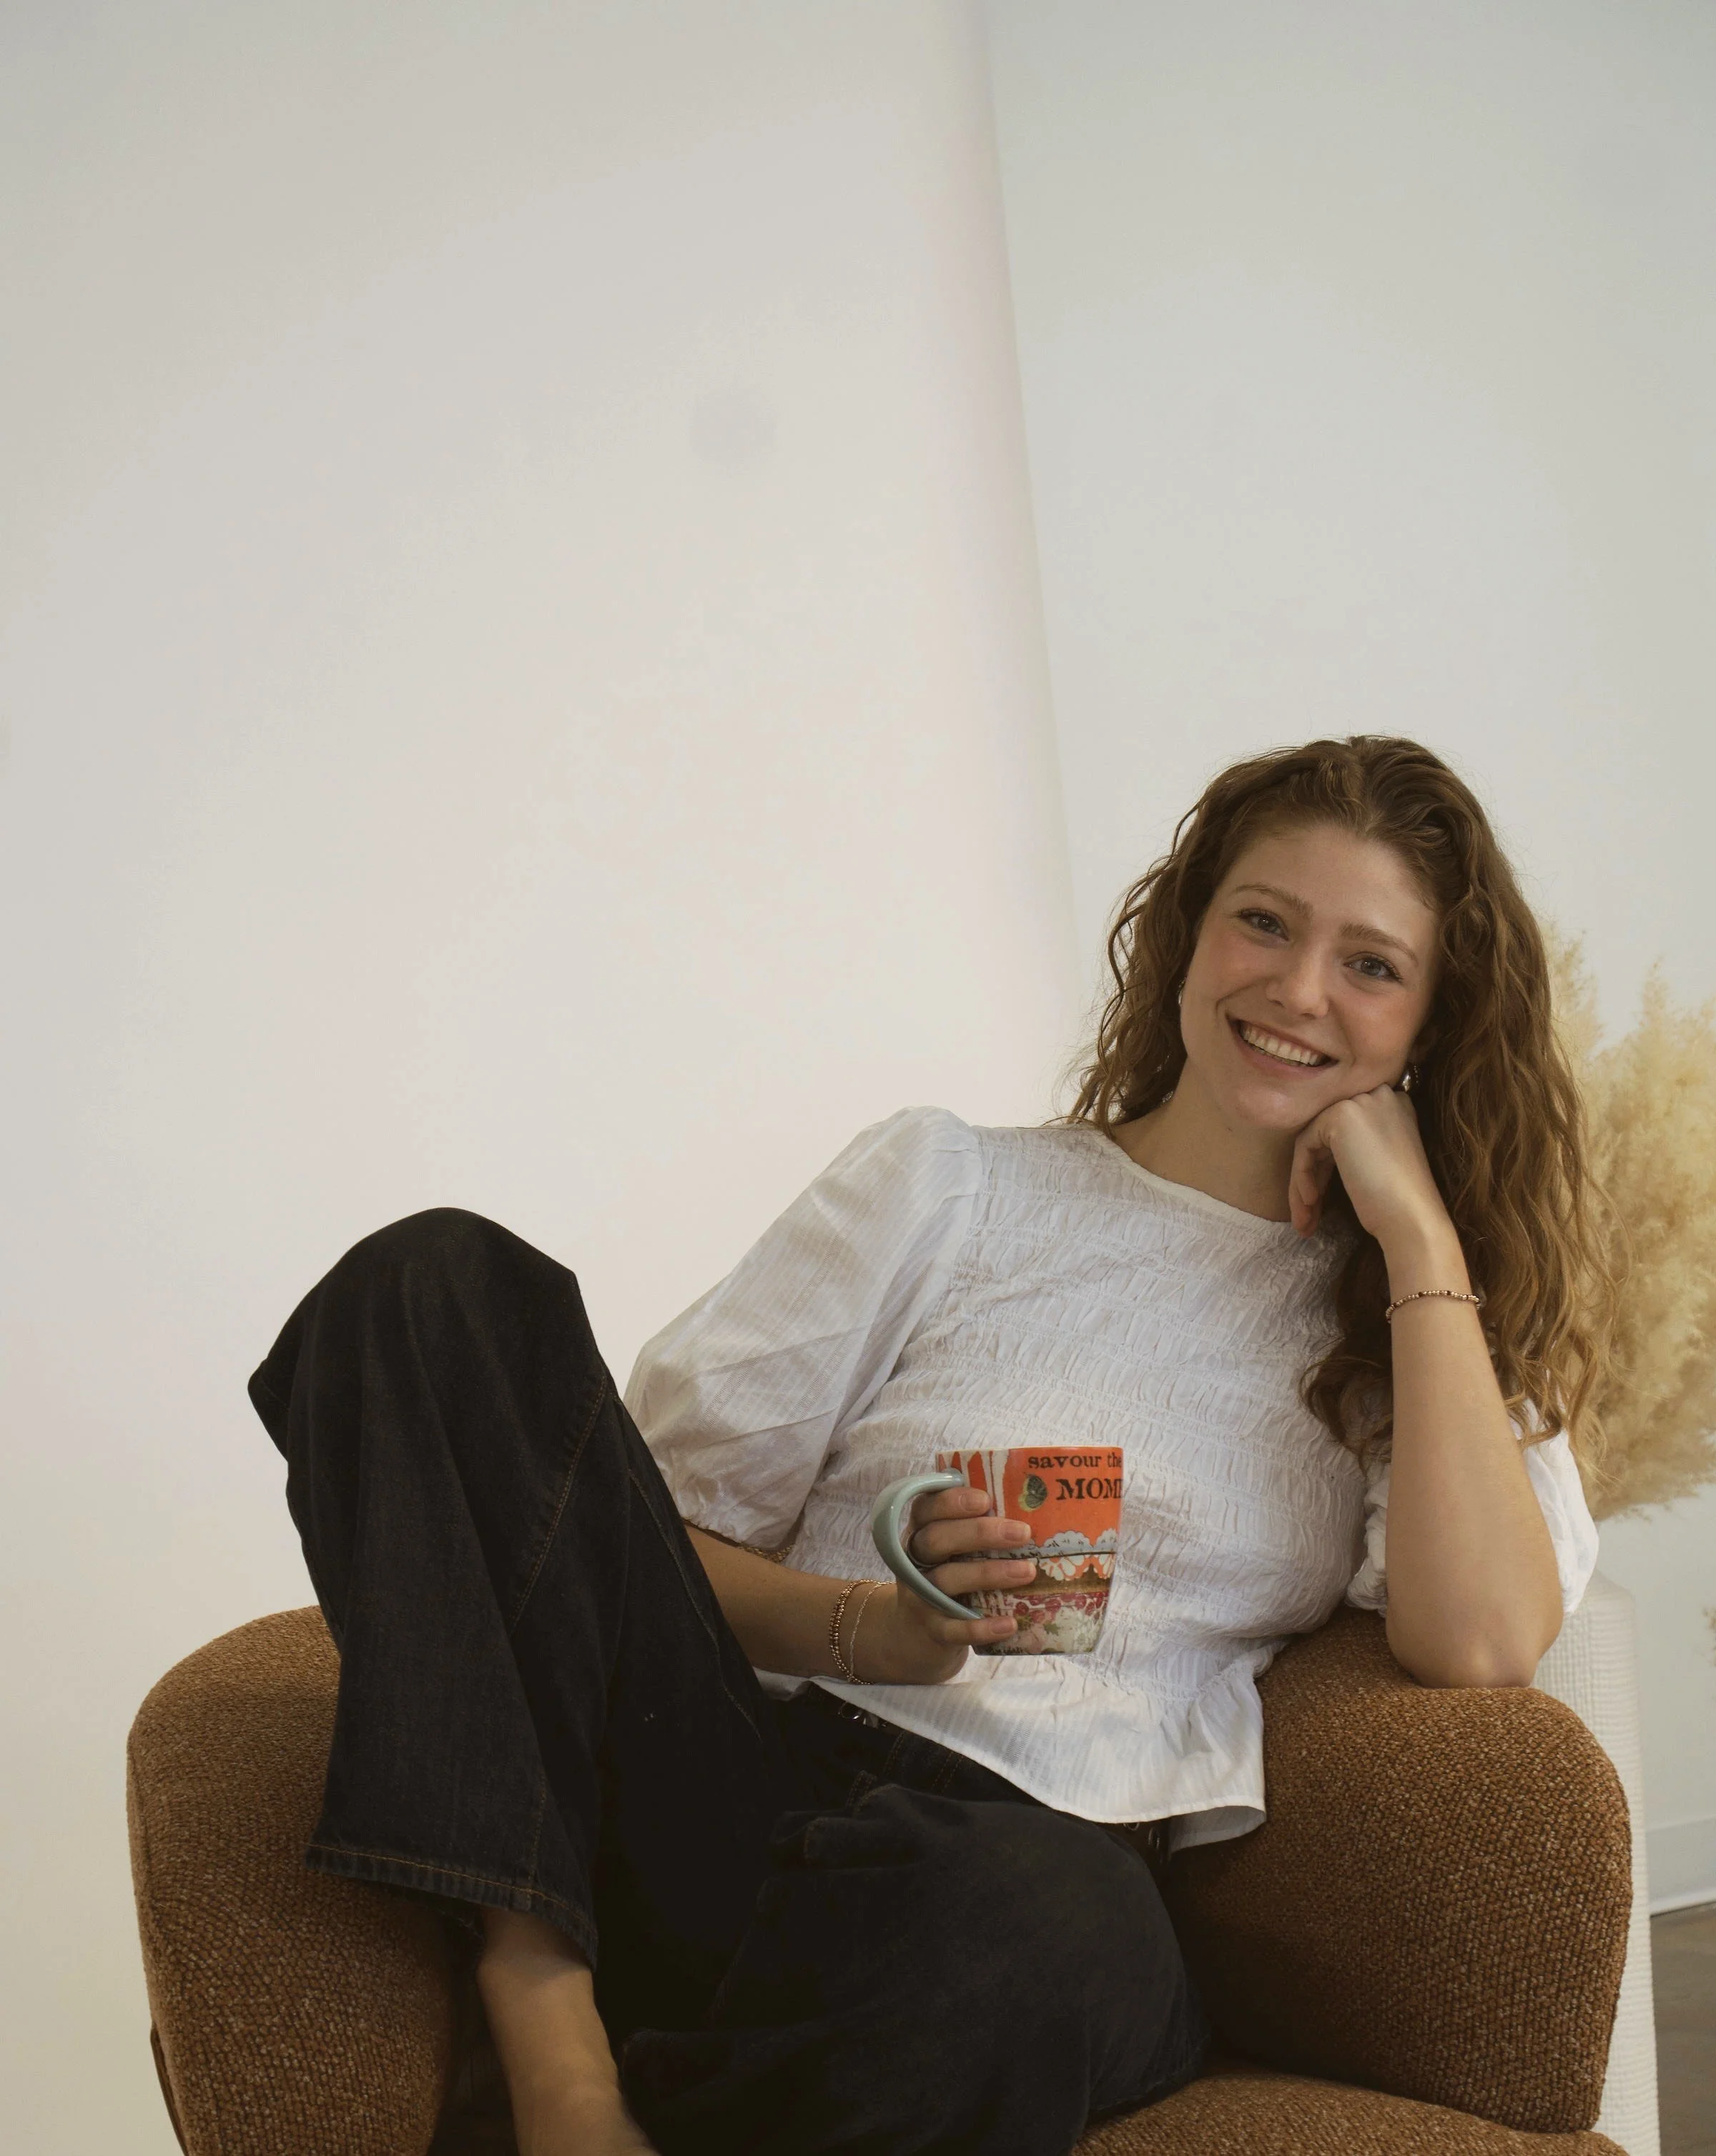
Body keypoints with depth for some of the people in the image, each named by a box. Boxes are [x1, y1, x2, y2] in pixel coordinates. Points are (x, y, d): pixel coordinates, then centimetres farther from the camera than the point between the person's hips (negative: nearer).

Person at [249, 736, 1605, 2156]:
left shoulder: (1403, 1324, 17)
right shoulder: (952, 1184, 16)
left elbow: (1480, 1646, -5)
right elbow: (660, 1521, 10)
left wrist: (1420, 1234, 0)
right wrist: (868, 1627, -11)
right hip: (745, 1781, 2)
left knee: (1005, 1917, -43)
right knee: (442, 1283, -19)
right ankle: (544, 2012, -26)